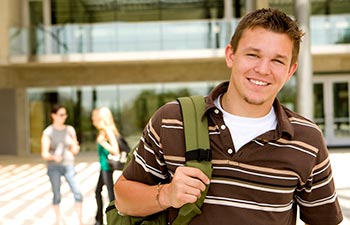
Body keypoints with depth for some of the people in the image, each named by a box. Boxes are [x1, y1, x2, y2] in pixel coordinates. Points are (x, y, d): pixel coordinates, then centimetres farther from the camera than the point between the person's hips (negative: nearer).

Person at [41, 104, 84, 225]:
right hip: (54, 166, -2)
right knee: (57, 195, 4)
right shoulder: (48, 132, -5)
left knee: (77, 193, -9)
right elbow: (44, 154, -9)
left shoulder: (70, 130, 5)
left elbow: (74, 151, 10)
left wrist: (76, 148, -14)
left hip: (68, 165, 2)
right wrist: (53, 157, -30)